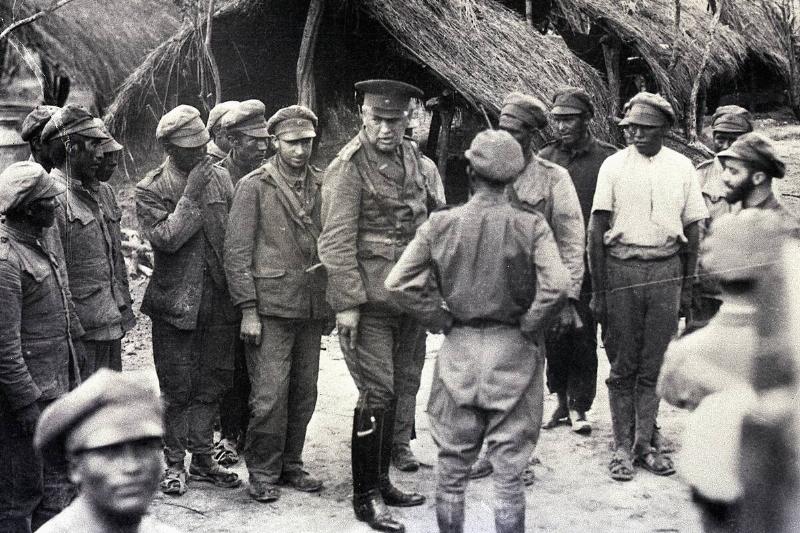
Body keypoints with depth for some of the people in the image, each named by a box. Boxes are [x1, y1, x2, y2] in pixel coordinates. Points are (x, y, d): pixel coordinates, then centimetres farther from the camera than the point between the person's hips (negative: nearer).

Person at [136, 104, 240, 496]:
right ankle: (174, 463, 17)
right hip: (176, 302, -4)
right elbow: (166, 238, -19)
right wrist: (191, 195, -19)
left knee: (212, 385, 11)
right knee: (177, 388, 3)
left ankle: (202, 459, 23)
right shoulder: (150, 190, -6)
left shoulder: (220, 178, 6)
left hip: (219, 299, 4)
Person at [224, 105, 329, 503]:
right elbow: (237, 252, -6)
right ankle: (263, 473, 9)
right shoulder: (254, 186, -4)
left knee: (304, 393, 11)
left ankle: (290, 465, 25)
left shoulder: (321, 185, 10)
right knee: (270, 395, -5)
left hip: (312, 307, 5)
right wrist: (248, 310, -10)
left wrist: (332, 301, 10)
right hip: (271, 306, -5)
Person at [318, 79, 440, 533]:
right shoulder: (349, 168, -11)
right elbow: (337, 240, -13)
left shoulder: (416, 161, 10)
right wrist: (347, 303, -17)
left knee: (397, 390, 13)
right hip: (369, 299, -7)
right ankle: (365, 496, 5)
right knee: (377, 394, -5)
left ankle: (381, 480, 27)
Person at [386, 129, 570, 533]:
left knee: (452, 465, 14)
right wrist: (530, 327, -5)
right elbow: (556, 286, -20)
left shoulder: (441, 224, -5)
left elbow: (397, 283, -8)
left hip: (459, 349, 1)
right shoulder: (531, 225, -9)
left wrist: (441, 320, 1)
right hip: (513, 350, -1)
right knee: (509, 467, 8)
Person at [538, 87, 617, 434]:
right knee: (554, 336, 8)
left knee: (583, 335, 1)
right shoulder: (544, 158, 8)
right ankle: (562, 401, 22)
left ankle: (579, 406, 12)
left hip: (588, 262, -3)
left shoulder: (605, 158, -3)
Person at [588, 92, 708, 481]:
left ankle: (644, 444, 16)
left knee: (654, 365, 6)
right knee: (623, 365, 4)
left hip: (666, 269, 2)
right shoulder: (614, 165, -1)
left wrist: (688, 284, 7)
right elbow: (596, 229, -2)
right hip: (621, 268, -2)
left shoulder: (682, 167, 6)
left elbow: (692, 229, 11)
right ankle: (621, 448, 12)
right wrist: (598, 290, -6)